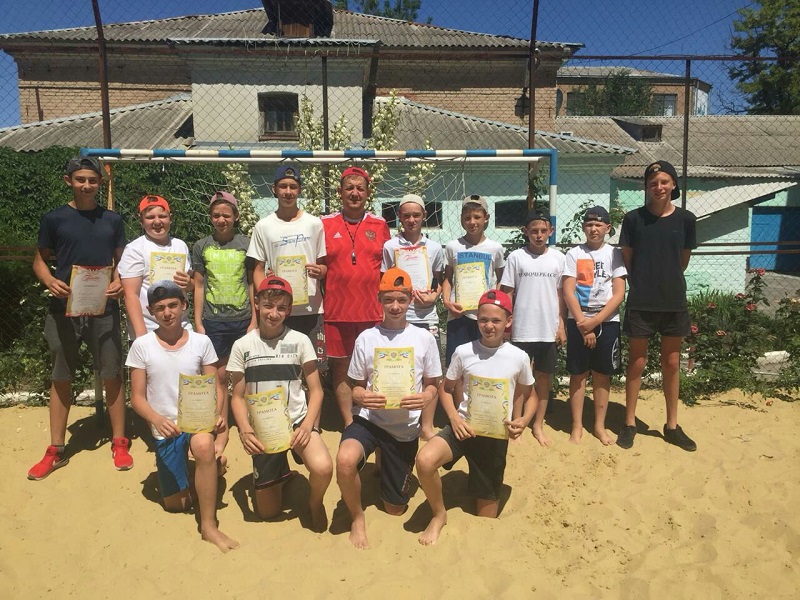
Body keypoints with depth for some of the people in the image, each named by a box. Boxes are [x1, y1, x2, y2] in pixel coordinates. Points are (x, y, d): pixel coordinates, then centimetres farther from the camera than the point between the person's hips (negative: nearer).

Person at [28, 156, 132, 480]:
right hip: (64, 308, 0)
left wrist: (118, 283, -9)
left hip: (104, 309, 0)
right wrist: (50, 281, -13)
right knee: (61, 379, 8)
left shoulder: (112, 220, 6)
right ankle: (56, 450, 20)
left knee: (112, 376, 2)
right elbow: (40, 260, 8)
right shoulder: (53, 219, 3)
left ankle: (119, 443, 16)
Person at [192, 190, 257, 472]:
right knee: (219, 376, 5)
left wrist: (255, 320, 0)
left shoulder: (247, 244, 3)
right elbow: (198, 286, 7)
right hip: (213, 321, 1)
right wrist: (198, 323, 2)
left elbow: (253, 283, 5)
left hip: (242, 319, 0)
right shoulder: (202, 246, 5)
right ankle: (222, 431, 17)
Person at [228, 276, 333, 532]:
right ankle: (280, 474, 40)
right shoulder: (242, 346, -1)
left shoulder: (300, 341, -4)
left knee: (322, 468, -32)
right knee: (267, 512, 7)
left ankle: (315, 503, 3)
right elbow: (238, 397, 2)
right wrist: (245, 431, -15)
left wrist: (307, 426, -19)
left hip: (297, 422, -1)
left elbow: (316, 390, -3)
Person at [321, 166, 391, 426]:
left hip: (373, 310, 0)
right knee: (340, 367, 6)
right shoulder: (325, 224, 4)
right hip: (337, 309, 0)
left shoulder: (380, 225, 7)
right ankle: (349, 422, 19)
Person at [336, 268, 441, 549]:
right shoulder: (366, 338, -2)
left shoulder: (424, 338, -2)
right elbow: (356, 387, 4)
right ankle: (357, 516, -4)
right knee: (345, 460, -36)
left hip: (406, 427, 1)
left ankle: (387, 471, 46)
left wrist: (425, 397, -18)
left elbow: (432, 385, 5)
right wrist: (362, 397, -19)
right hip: (369, 418, -1)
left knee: (395, 509, 10)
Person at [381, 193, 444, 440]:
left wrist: (434, 296, -5)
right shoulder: (390, 247, 3)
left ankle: (426, 426, 17)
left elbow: (439, 281, 15)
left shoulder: (434, 248, 8)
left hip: (427, 317, 2)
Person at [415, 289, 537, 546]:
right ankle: (439, 515, -3)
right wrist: (454, 417, -12)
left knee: (486, 516, 8)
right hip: (463, 426, 0)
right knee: (425, 460, -30)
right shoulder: (463, 352, -8)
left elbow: (530, 395, 9)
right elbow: (445, 388, 5)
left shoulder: (519, 358, -7)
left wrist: (524, 420, -11)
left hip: (496, 435, 1)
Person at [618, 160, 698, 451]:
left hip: (674, 301, 2)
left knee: (672, 364, 12)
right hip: (641, 302, -2)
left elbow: (684, 259, 11)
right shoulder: (633, 218, -6)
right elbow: (627, 259, 3)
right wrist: (643, 283, 8)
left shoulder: (685, 219, -1)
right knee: (636, 363, 6)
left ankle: (672, 425, 26)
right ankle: (630, 423, 19)